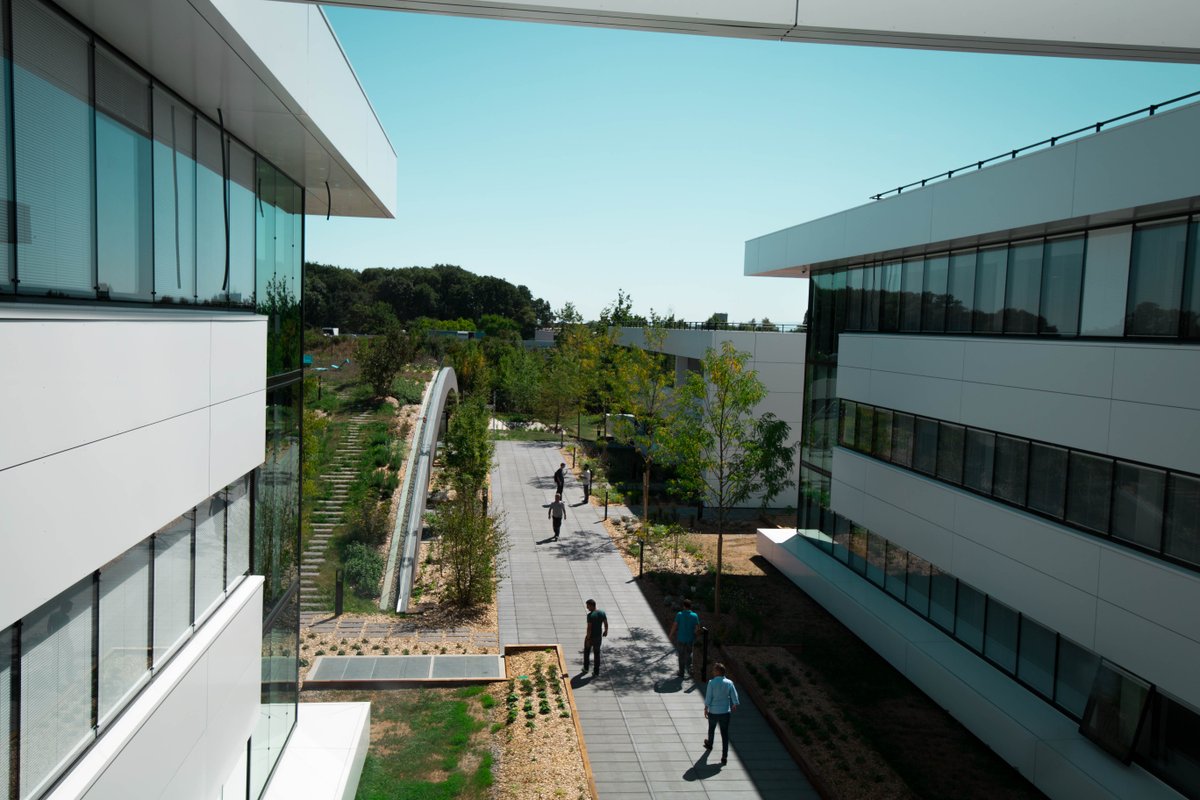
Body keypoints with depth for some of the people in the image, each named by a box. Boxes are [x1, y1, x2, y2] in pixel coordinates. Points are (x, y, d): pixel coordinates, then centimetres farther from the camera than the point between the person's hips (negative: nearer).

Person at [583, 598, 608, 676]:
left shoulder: (590, 615, -25)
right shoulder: (602, 612, -7)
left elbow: (589, 628, -25)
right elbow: (606, 624, 2)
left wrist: (587, 639, -19)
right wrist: (605, 631, 20)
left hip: (590, 636, -5)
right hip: (599, 636, 5)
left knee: (586, 651, 21)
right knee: (597, 653, 16)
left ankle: (586, 668, 37)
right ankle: (596, 672, 18)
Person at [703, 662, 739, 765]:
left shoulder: (712, 683, -15)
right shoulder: (729, 683, -8)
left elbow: (708, 697, -13)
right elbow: (734, 696, -2)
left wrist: (706, 709, 0)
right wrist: (734, 705, 18)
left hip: (713, 711, -1)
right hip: (725, 711, 1)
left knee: (711, 729, 26)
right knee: (725, 734, 6)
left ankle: (709, 744, 51)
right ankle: (724, 757, 4)